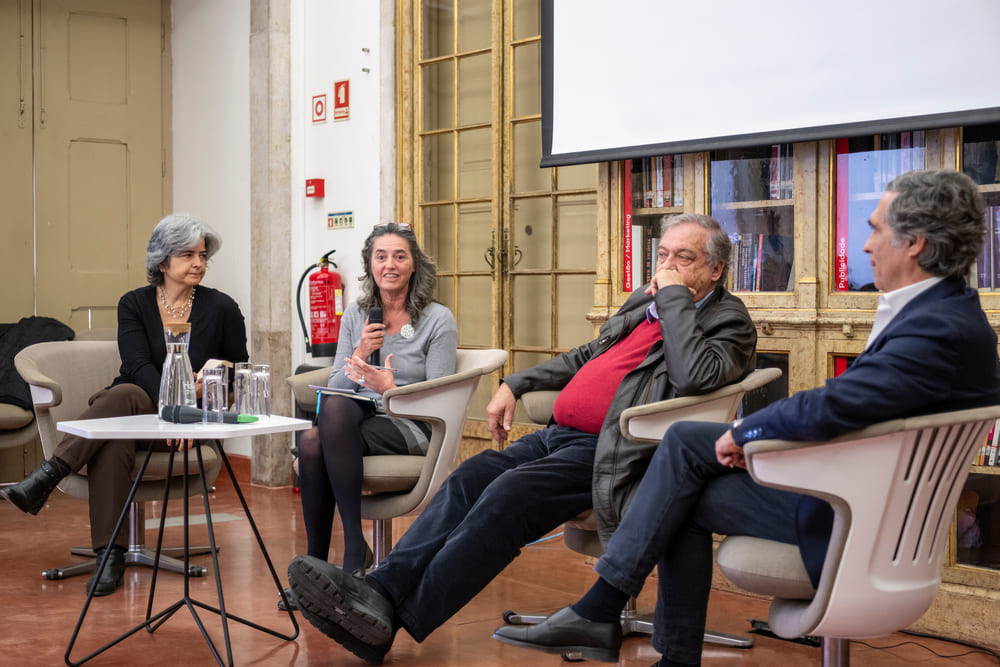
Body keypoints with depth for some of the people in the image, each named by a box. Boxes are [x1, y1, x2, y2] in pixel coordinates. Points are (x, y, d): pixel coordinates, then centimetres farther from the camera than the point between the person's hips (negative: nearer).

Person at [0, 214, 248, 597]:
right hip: (138, 404, 2)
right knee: (114, 437, -36)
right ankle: (111, 556, -40)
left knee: (124, 396, -34)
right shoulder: (134, 304, 5)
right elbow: (138, 365, -10)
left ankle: (46, 477, -40)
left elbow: (241, 367, 16)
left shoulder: (221, 308, 4)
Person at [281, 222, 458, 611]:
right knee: (311, 442, -32)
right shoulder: (355, 316, 14)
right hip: (358, 422, 4)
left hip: (414, 431, -4)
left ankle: (355, 546, -30)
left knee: (335, 409, -33)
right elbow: (334, 388, 11)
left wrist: (391, 389, -23)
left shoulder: (439, 320, 0)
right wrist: (360, 355, -8)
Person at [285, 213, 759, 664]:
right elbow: (586, 356, 33)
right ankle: (379, 590, -24)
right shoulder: (645, 302, 23)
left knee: (510, 493, -27)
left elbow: (695, 375, -23)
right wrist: (515, 385, 22)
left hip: (604, 453, -8)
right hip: (560, 434, 8)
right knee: (472, 476, -14)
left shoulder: (729, 322, -1)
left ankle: (391, 618, -27)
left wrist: (675, 296, -12)